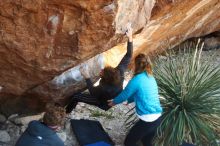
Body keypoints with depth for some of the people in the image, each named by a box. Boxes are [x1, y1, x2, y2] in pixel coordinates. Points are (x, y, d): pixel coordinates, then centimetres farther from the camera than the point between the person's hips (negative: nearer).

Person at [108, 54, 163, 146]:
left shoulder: (137, 80, -12)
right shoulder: (151, 78, 12)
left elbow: (124, 94, 1)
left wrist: (114, 102, 20)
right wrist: (128, 100, 40)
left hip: (147, 120, -8)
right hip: (157, 118, 8)